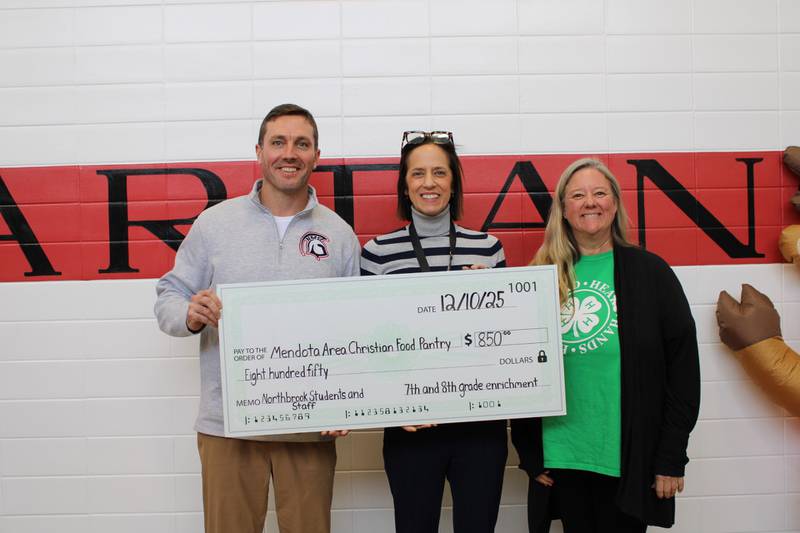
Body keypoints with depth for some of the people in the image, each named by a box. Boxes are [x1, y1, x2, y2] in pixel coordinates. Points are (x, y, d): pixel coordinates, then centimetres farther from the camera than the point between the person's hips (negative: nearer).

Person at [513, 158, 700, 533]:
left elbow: (682, 365, -3)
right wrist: (529, 453, 2)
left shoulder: (650, 271, -2)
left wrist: (671, 457, -5)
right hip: (560, 457, 2)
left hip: (629, 458, -1)